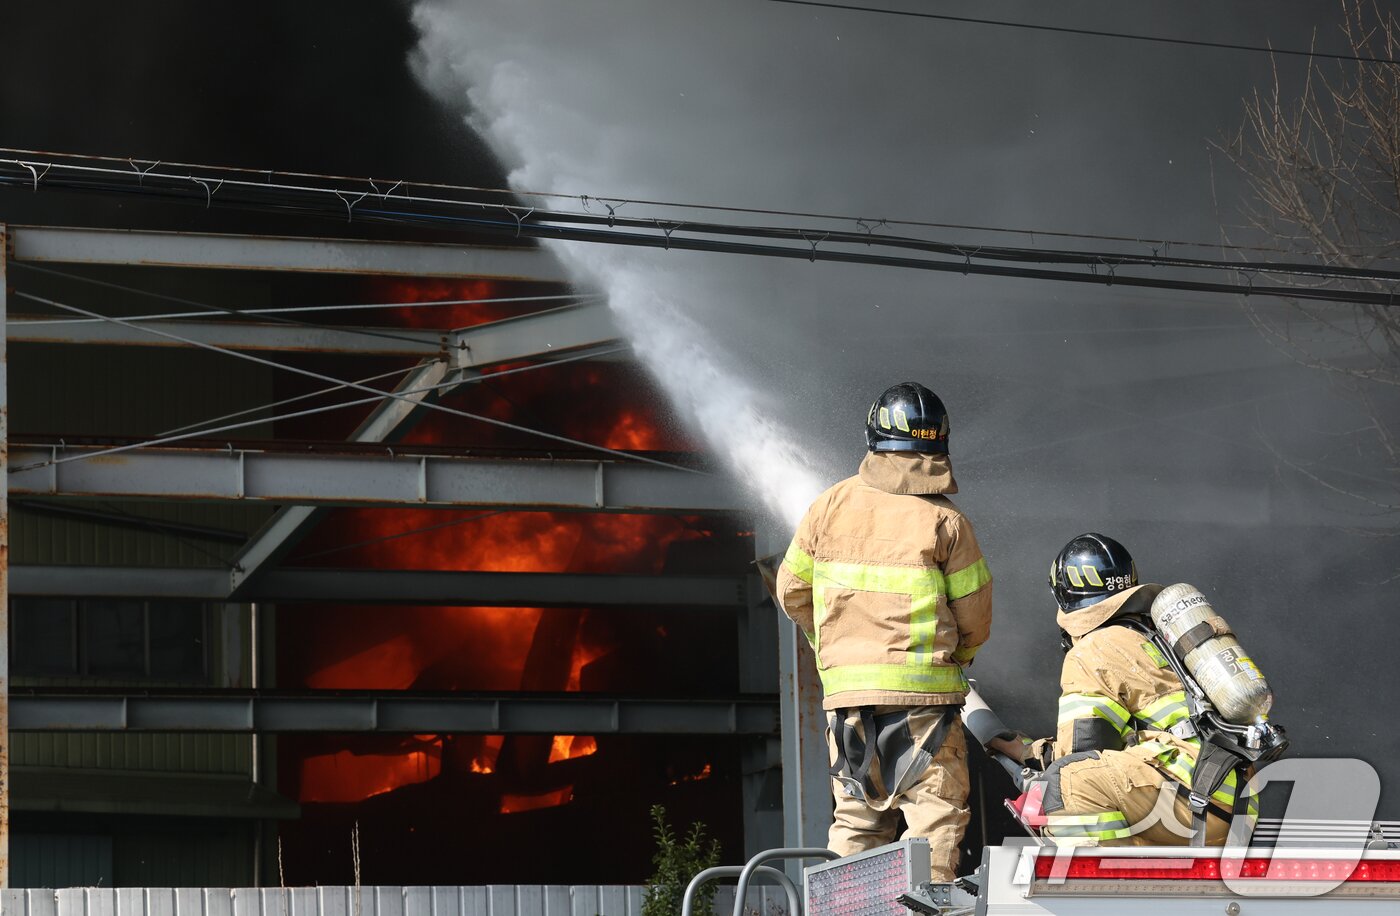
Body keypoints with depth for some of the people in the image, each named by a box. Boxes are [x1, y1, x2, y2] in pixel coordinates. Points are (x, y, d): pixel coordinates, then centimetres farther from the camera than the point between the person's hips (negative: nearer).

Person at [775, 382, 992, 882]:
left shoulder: (831, 505, 3)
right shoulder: (945, 521, -6)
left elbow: (792, 589, 11)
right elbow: (975, 615, -2)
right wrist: (954, 657, 20)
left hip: (845, 690, 4)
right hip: (923, 690, -4)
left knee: (858, 815, 14)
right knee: (936, 813, 0)